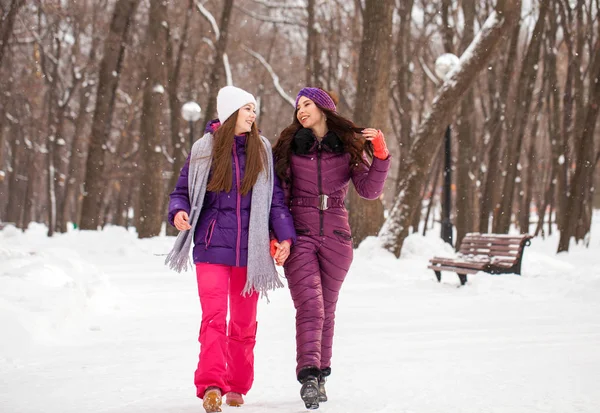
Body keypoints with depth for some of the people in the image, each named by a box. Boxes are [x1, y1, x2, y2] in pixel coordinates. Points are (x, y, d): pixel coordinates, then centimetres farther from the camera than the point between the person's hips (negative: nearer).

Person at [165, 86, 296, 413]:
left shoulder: (261, 150, 7)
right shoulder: (204, 149, 3)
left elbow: (275, 198, 9)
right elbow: (182, 190, 9)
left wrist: (284, 236, 0)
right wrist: (179, 212, -13)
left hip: (249, 249, 2)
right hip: (212, 247, -2)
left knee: (244, 321, 8)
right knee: (214, 316, -14)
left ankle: (237, 386, 18)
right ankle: (210, 385, -18)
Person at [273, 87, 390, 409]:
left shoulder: (350, 147, 5)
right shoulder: (289, 146, 5)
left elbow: (369, 190, -2)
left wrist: (381, 156, -14)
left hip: (336, 237, 1)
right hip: (299, 236, -1)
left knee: (326, 309, 9)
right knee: (310, 307, -16)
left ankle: (319, 375, 20)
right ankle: (308, 376, -22)